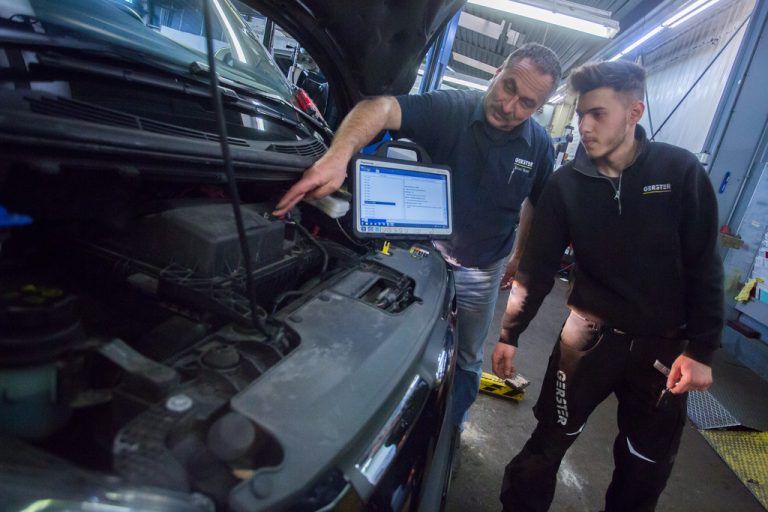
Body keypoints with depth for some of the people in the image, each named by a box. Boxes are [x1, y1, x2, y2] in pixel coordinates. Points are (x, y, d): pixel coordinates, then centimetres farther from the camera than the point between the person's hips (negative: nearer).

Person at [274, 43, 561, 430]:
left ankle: (450, 428, 46)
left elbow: (535, 203, 10)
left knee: (466, 360, 19)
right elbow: (380, 107, -39)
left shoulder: (540, 145, -8)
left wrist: (519, 255, 12)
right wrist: (339, 153, -59)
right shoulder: (449, 109, -21)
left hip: (484, 270, 3)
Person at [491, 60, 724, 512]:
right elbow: (539, 266, -4)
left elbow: (705, 268, -5)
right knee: (549, 442, 8)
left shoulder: (681, 171, -7)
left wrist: (701, 350, -8)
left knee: (648, 465, 15)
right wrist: (510, 334, -5)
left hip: (664, 343, 1)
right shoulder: (567, 182, -6)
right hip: (590, 334, 0)